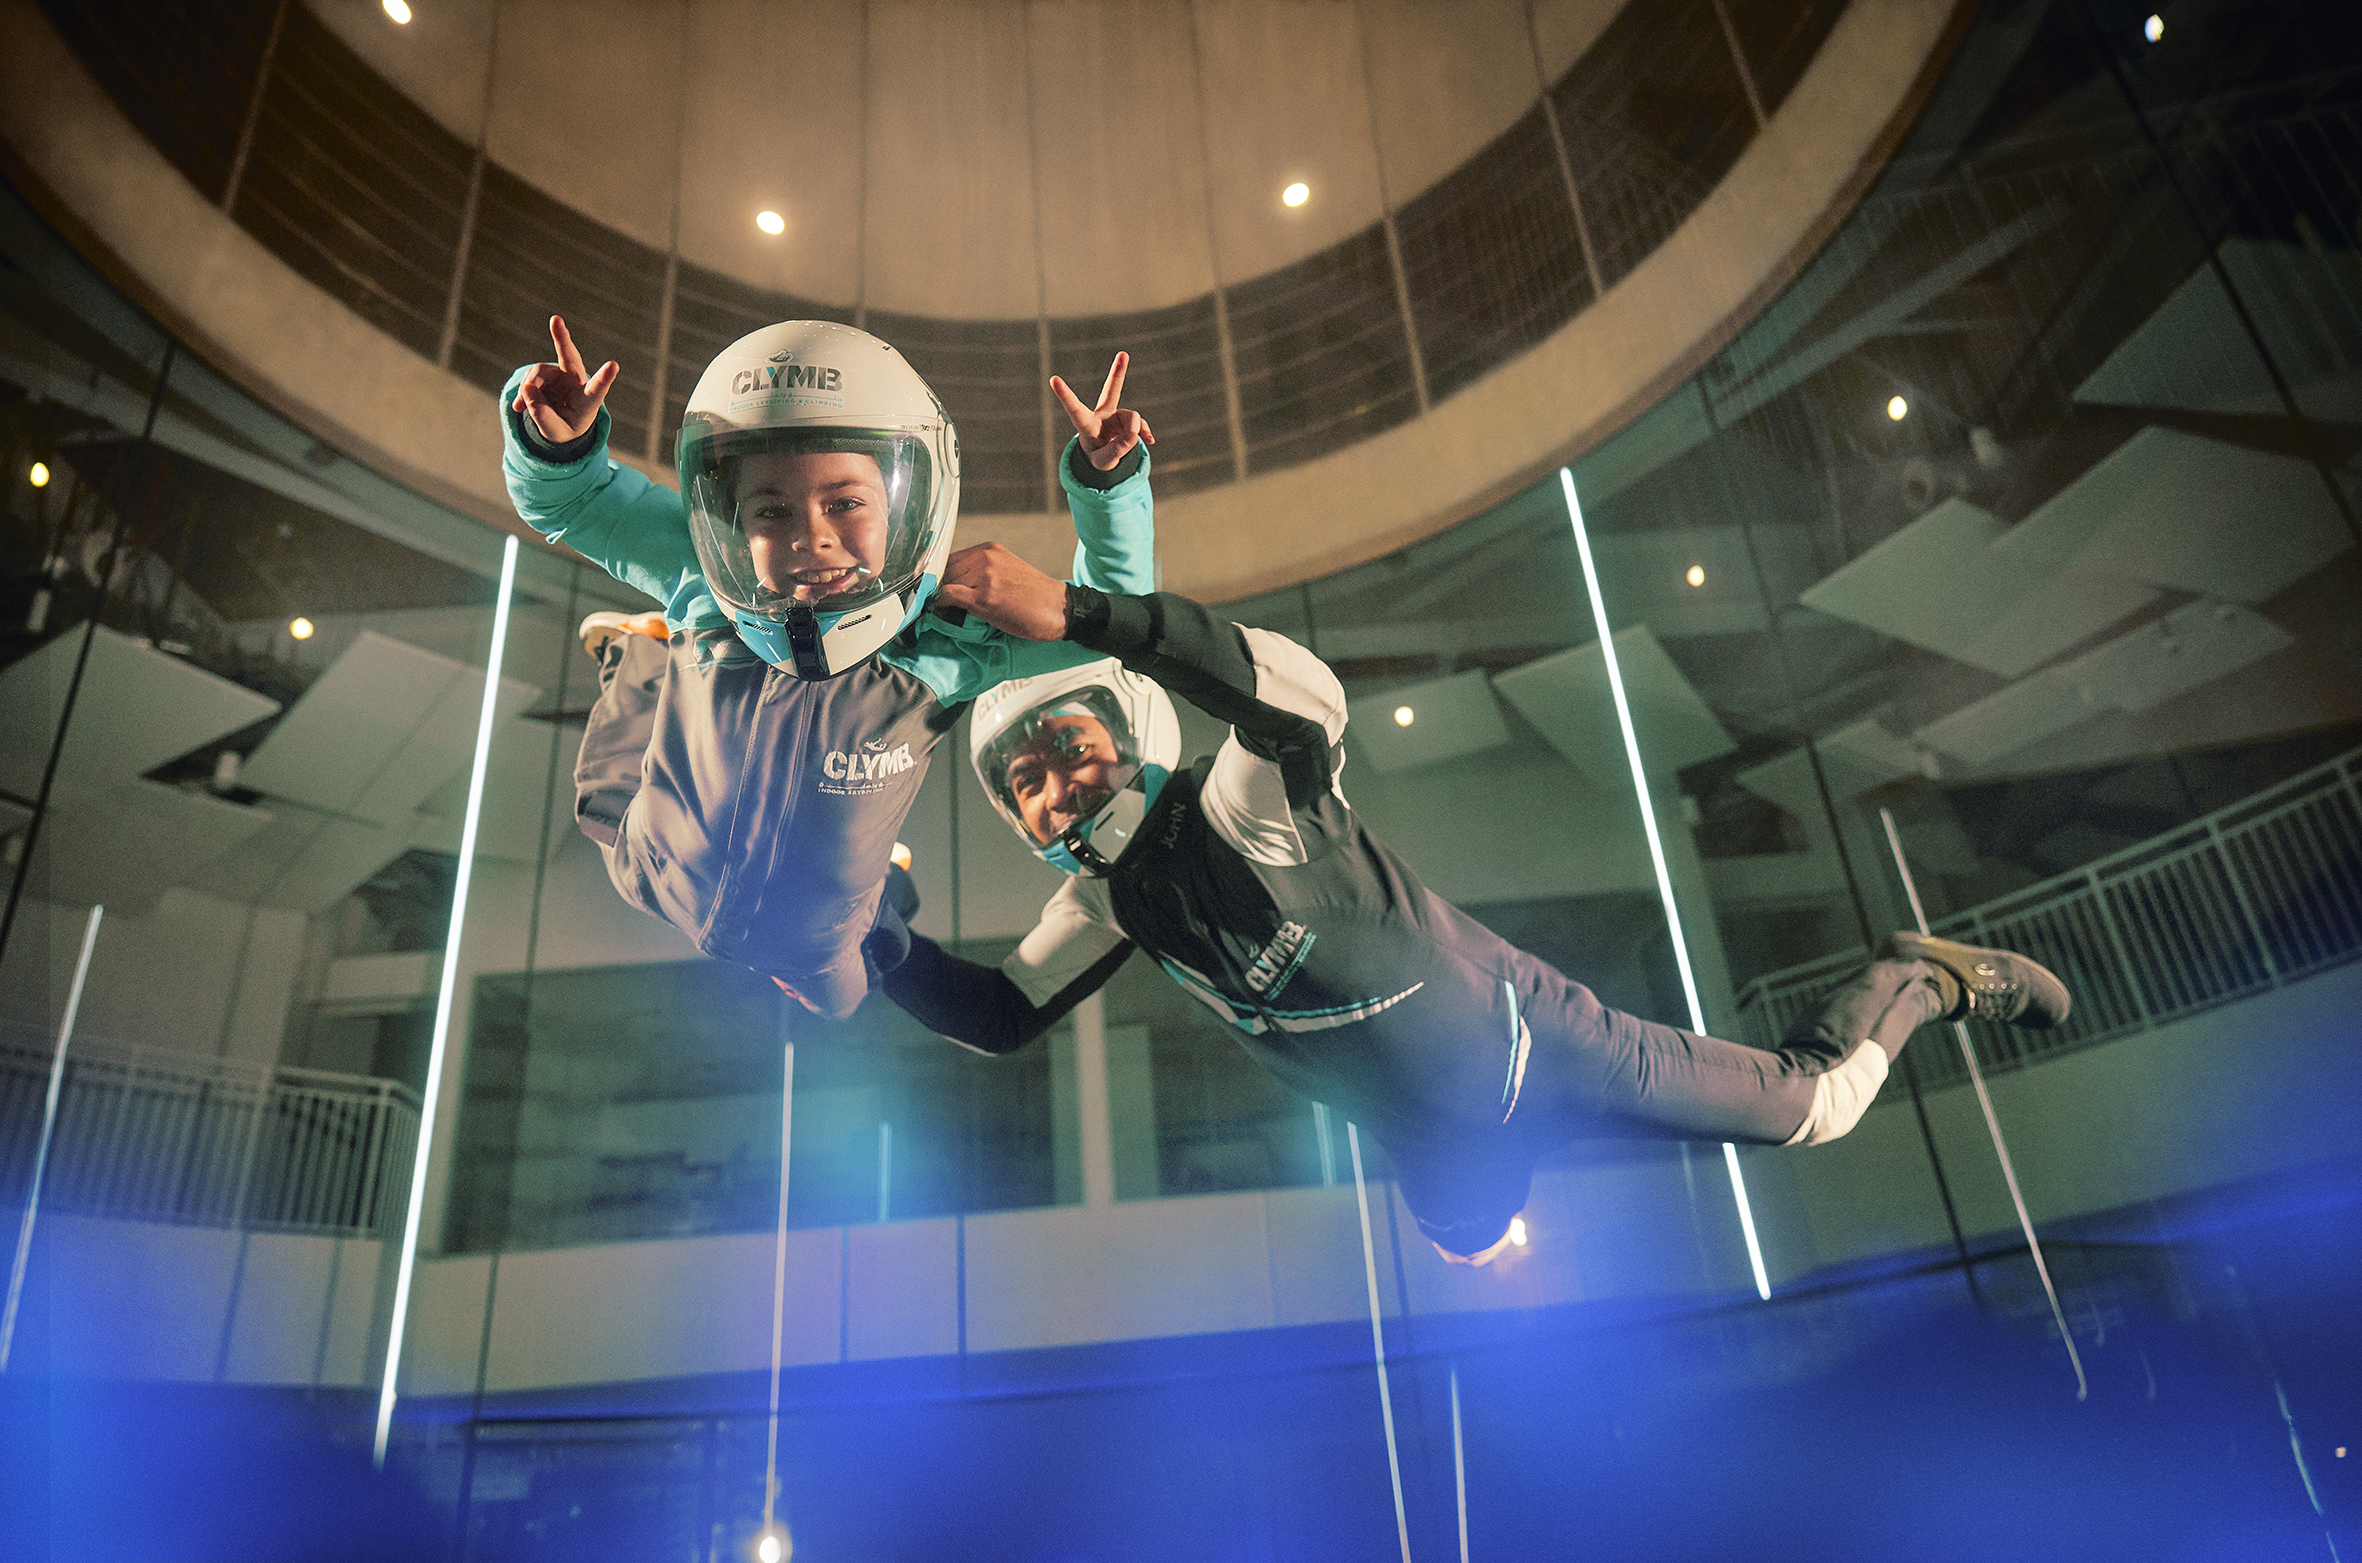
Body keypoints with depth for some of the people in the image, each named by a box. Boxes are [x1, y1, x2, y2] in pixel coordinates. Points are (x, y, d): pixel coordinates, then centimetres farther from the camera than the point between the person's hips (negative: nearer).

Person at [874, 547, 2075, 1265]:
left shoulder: (1242, 811, -34)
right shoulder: (1107, 901, -10)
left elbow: (1308, 696, -56)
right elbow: (1001, 1018, -6)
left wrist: (1079, 615, -65)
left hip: (1529, 1044, -6)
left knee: (1816, 1104, 6)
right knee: (1468, 1249, 35)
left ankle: (1918, 977, 32)